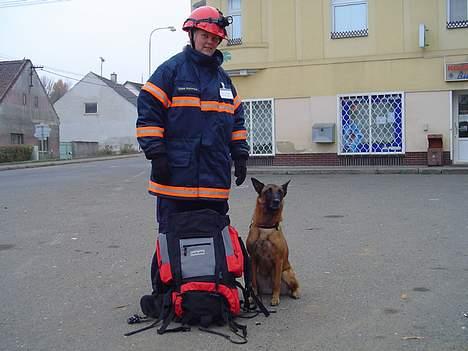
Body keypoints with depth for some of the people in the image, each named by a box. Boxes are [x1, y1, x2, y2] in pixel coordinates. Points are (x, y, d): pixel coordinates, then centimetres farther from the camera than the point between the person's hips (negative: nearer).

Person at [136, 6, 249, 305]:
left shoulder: (223, 77, 19)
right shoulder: (172, 69, 1)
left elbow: (236, 118, 23)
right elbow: (149, 111, -5)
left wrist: (240, 156, 15)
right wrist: (156, 154, -11)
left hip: (216, 177, 6)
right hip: (177, 173, -5)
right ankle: (163, 292, 12)